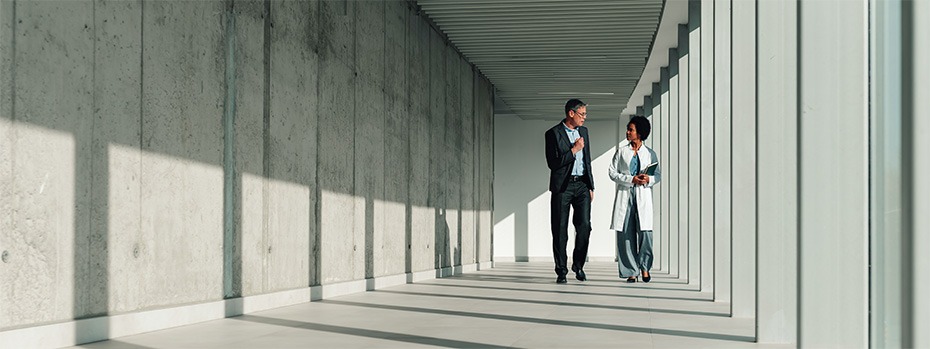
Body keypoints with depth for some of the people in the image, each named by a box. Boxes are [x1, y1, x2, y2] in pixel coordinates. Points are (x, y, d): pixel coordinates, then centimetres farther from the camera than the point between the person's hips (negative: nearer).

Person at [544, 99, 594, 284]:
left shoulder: (583, 131, 13)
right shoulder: (553, 133, -6)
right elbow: (553, 163, -13)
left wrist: (590, 186, 15)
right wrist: (574, 150, -13)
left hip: (582, 185, 5)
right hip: (562, 185, -4)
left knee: (584, 225, -5)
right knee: (560, 230, 0)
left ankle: (578, 265, 11)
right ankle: (561, 271, 7)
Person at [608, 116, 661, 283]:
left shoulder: (650, 153, 10)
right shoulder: (621, 151, 9)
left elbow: (658, 175, 11)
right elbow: (612, 172, 3)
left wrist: (649, 179, -11)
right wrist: (631, 179, -10)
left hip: (643, 196, -1)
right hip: (624, 195, 1)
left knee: (645, 232, -10)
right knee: (626, 234, -2)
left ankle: (645, 267, 10)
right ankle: (631, 271, 6)